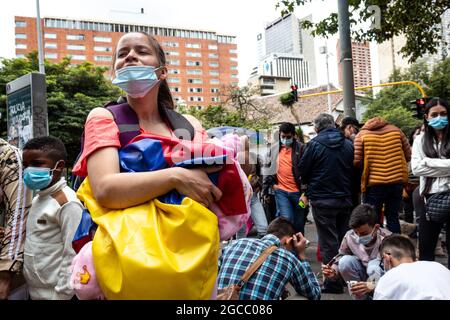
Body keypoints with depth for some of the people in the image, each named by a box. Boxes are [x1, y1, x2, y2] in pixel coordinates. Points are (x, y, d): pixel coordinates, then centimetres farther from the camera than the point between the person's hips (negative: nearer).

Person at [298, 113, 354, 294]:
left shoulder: (314, 144, -10)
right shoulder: (349, 145, 2)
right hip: (345, 199, 5)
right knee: (343, 239, 17)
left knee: (329, 242, 2)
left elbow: (303, 170, -4)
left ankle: (334, 282, 6)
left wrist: (310, 188, 15)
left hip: (322, 200, -4)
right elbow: (356, 170, 8)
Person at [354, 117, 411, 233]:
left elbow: (357, 161, -8)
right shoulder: (395, 130, 6)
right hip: (397, 181, 3)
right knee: (393, 217, 14)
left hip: (373, 184, -3)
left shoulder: (361, 135, -1)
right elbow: (408, 155, 8)